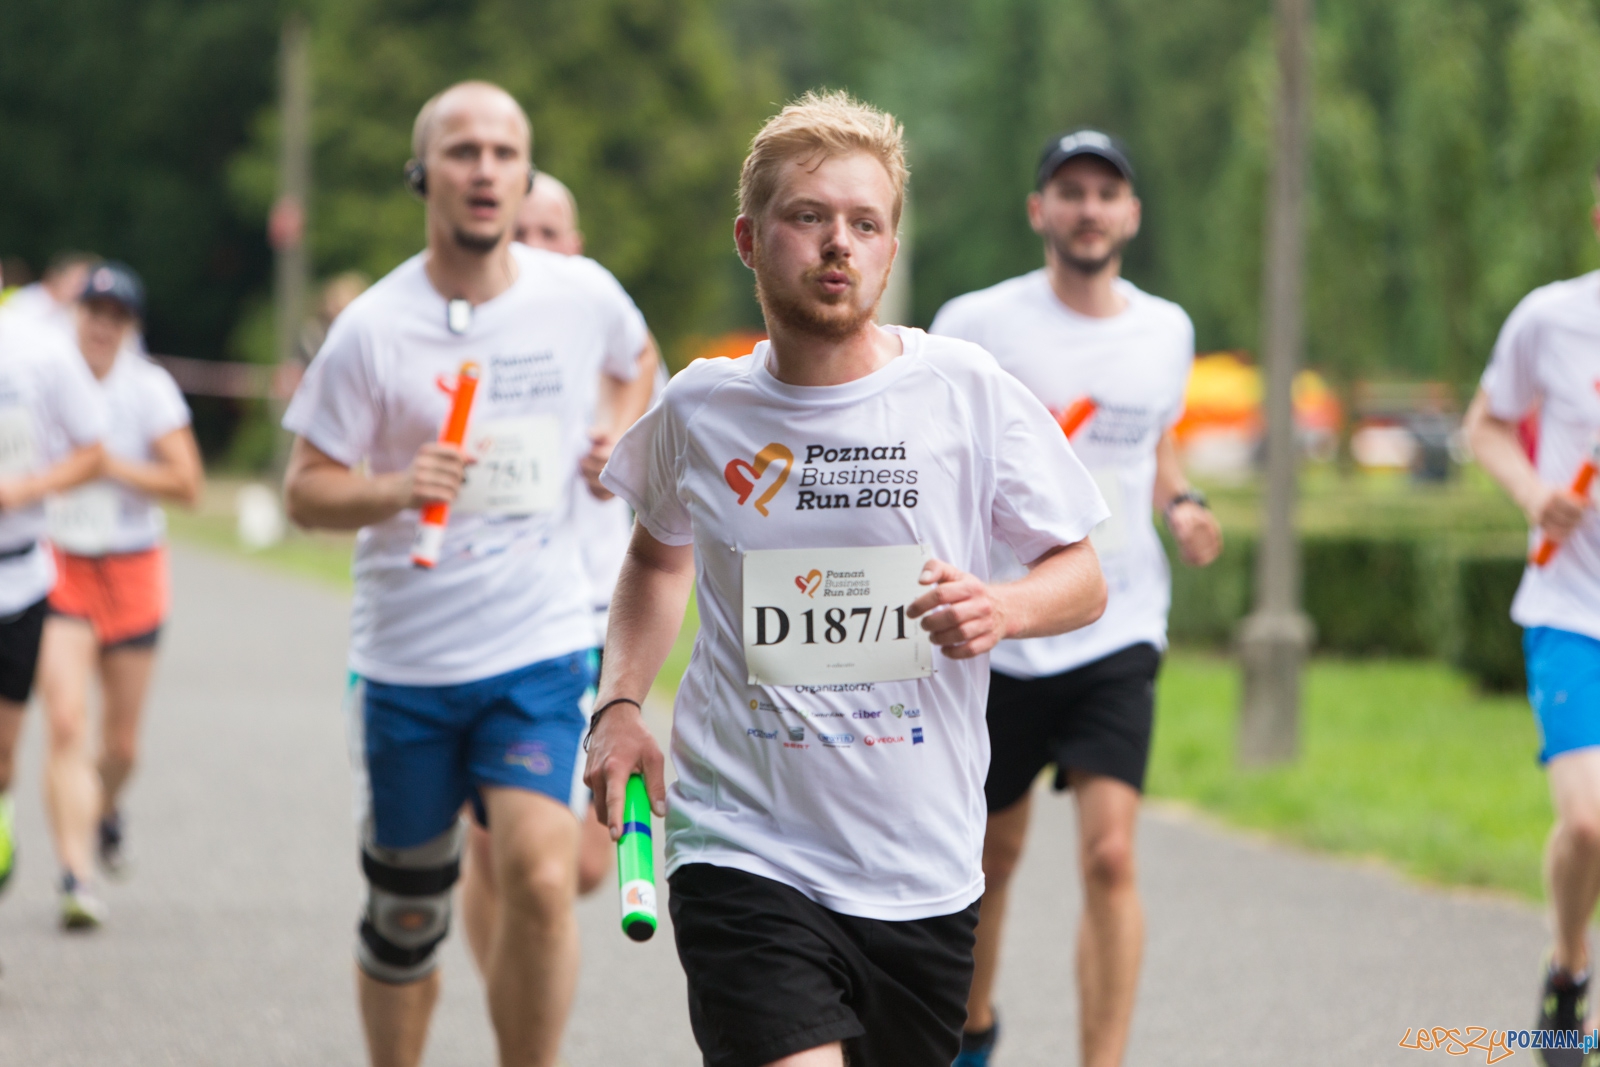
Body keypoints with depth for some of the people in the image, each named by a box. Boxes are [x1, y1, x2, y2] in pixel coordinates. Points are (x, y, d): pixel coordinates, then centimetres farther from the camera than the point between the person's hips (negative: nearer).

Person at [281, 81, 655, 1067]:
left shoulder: (582, 295, 0)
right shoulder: (373, 328, -7)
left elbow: (636, 359, 24)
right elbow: (306, 491, -4)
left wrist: (623, 437, 5)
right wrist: (394, 491, -23)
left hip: (543, 649, 0)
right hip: (406, 656, 0)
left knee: (541, 877, -19)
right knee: (407, 916, 9)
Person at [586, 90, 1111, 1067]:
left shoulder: (969, 393, -3)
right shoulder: (699, 410, 3)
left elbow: (1083, 580, 5)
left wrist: (1002, 609, -17)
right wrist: (620, 702, 9)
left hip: (922, 872, 1)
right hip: (743, 850, -1)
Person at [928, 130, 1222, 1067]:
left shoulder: (1167, 331, 5)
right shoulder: (976, 325, -6)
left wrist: (1181, 504, 2)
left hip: (1118, 636, 1)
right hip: (999, 630, -1)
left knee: (1110, 855, -15)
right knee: (993, 852, 14)